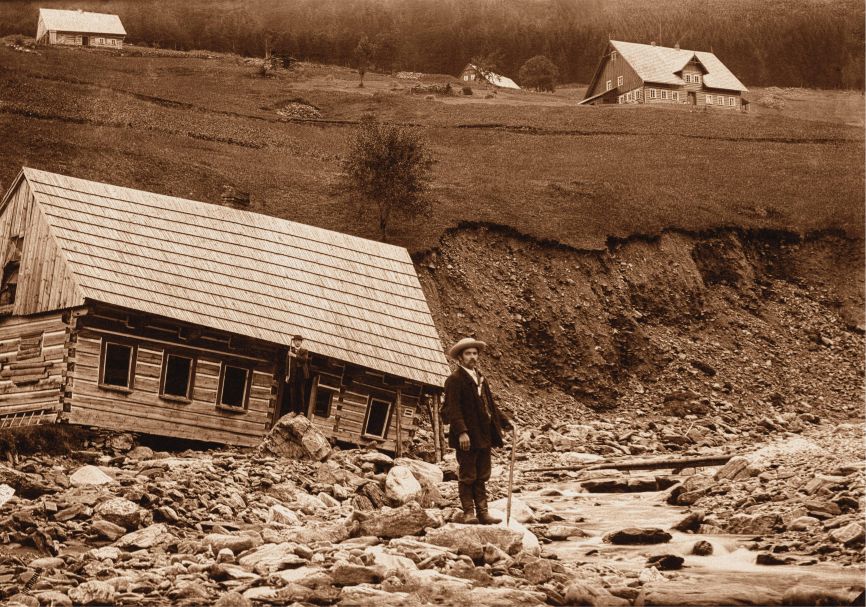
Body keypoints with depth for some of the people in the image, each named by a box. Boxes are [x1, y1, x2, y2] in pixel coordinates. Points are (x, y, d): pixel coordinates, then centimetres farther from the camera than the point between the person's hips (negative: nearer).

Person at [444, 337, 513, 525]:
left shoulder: (480, 378, 17)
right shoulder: (455, 379, -9)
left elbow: (490, 404, 22)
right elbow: (452, 409, -17)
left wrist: (504, 421, 14)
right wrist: (461, 432, -25)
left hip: (484, 436, 8)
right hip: (467, 437, -8)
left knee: (482, 477, 10)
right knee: (467, 476, -1)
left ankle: (482, 512, 14)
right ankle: (468, 513, 4)